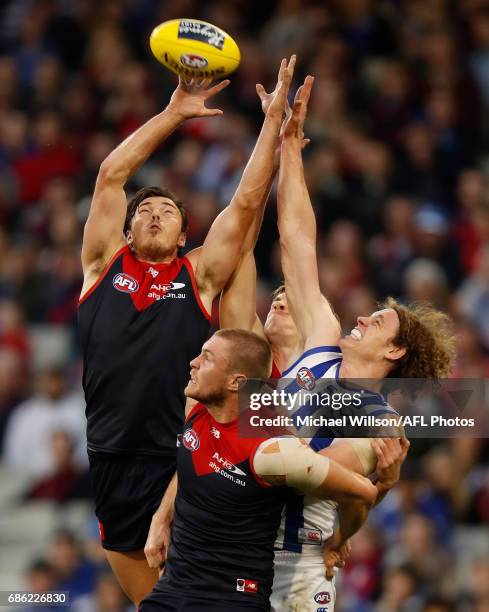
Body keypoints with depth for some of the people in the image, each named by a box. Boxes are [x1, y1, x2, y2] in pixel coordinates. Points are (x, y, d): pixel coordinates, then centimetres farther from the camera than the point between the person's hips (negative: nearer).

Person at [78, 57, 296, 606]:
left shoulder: (200, 275, 6)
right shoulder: (105, 263, 8)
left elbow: (247, 201, 3)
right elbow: (111, 173, 4)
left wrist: (274, 118, 1)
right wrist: (174, 113, 5)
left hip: (182, 453, -1)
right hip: (112, 453, 1)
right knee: (145, 597, 7)